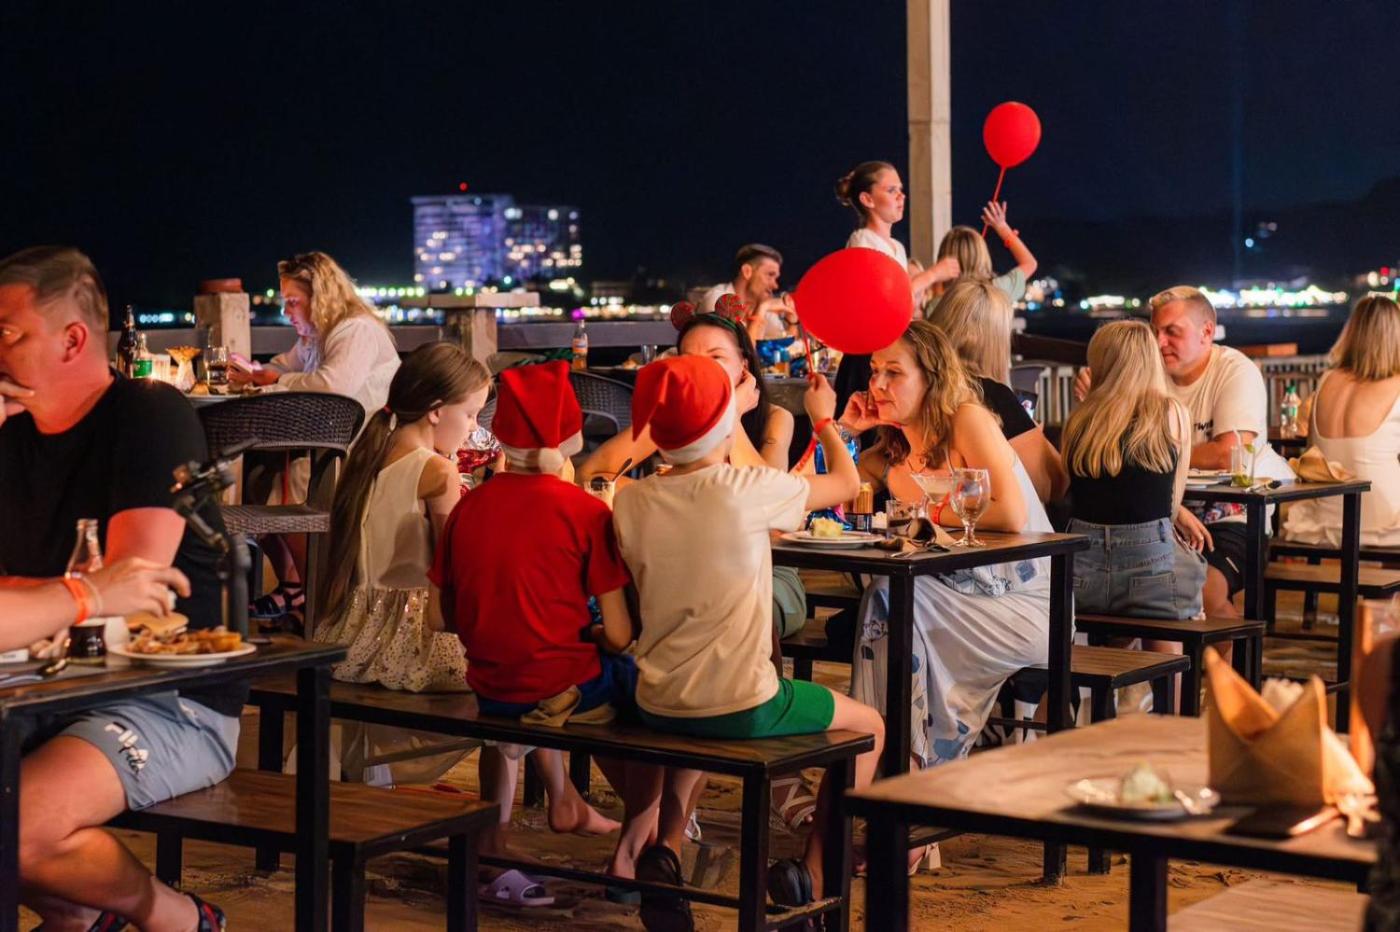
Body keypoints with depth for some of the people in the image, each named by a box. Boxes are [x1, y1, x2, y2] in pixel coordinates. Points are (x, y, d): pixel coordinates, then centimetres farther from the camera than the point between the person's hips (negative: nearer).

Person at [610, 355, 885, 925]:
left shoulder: (630, 502, -4)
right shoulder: (749, 490, -16)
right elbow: (846, 482, -1)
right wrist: (824, 419, 19)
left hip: (658, 706, 5)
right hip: (742, 706, -5)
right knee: (868, 728, 19)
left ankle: (666, 848, 21)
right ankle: (810, 872, 9)